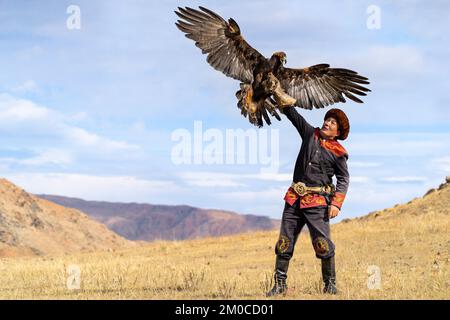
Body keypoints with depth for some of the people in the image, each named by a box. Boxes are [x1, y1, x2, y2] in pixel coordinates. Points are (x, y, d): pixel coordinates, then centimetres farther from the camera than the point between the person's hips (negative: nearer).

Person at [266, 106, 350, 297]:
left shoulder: (338, 152, 2)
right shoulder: (310, 134, 12)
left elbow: (343, 179, 4)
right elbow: (292, 114, 16)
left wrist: (336, 203, -8)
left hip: (317, 201, -4)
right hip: (294, 198, 4)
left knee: (322, 243, -10)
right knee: (284, 242, 1)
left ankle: (330, 284, 3)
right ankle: (279, 284, 6)